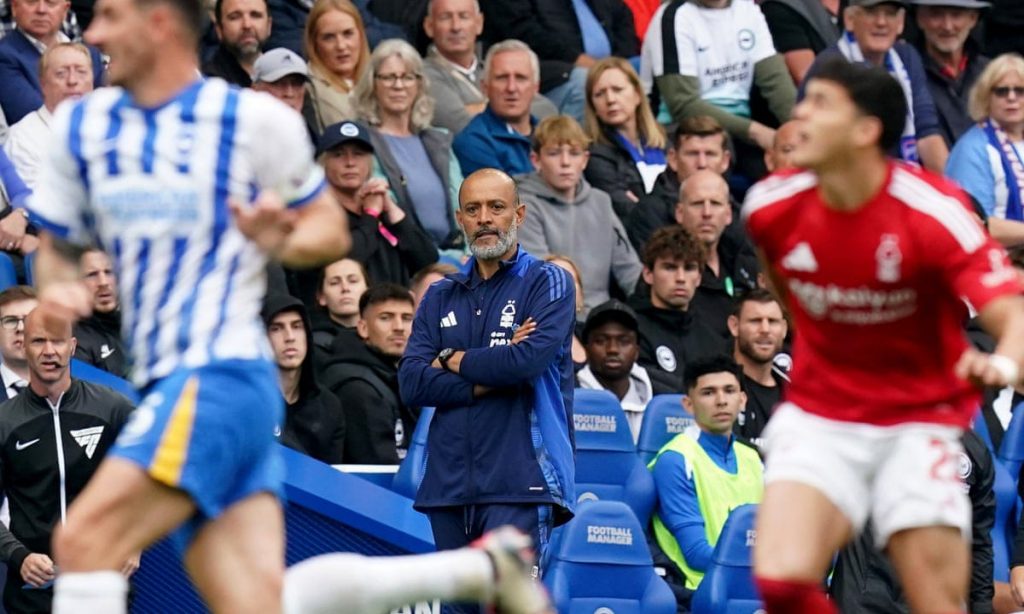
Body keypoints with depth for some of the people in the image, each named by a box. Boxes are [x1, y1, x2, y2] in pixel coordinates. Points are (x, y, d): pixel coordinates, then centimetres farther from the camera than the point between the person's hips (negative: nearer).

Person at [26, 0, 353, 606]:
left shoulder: (255, 119, -3)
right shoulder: (83, 125, 13)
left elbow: (332, 230, 6)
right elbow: (57, 243, 22)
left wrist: (280, 240, -15)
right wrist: (58, 284, -1)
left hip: (222, 372, -6)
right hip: (170, 388, 6)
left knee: (85, 540, -18)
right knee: (253, 605, -7)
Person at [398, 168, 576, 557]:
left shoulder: (547, 283, 5)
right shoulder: (441, 298, 17)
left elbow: (529, 360, -13)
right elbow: (411, 383, 4)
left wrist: (453, 361, 1)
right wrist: (489, 378, -8)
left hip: (519, 481, -5)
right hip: (449, 480, 5)